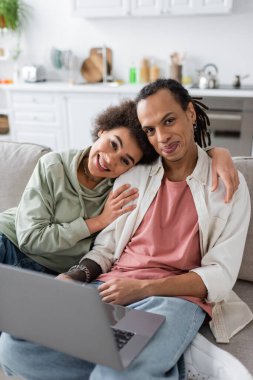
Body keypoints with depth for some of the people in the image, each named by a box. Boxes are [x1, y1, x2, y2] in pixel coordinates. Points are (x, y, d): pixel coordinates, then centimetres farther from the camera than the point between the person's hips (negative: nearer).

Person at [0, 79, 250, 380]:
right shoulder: (133, 176, 12)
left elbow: (220, 276, -4)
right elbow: (106, 247, 14)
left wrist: (143, 288, -16)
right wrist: (75, 276, -7)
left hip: (177, 296, -4)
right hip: (111, 289, 5)